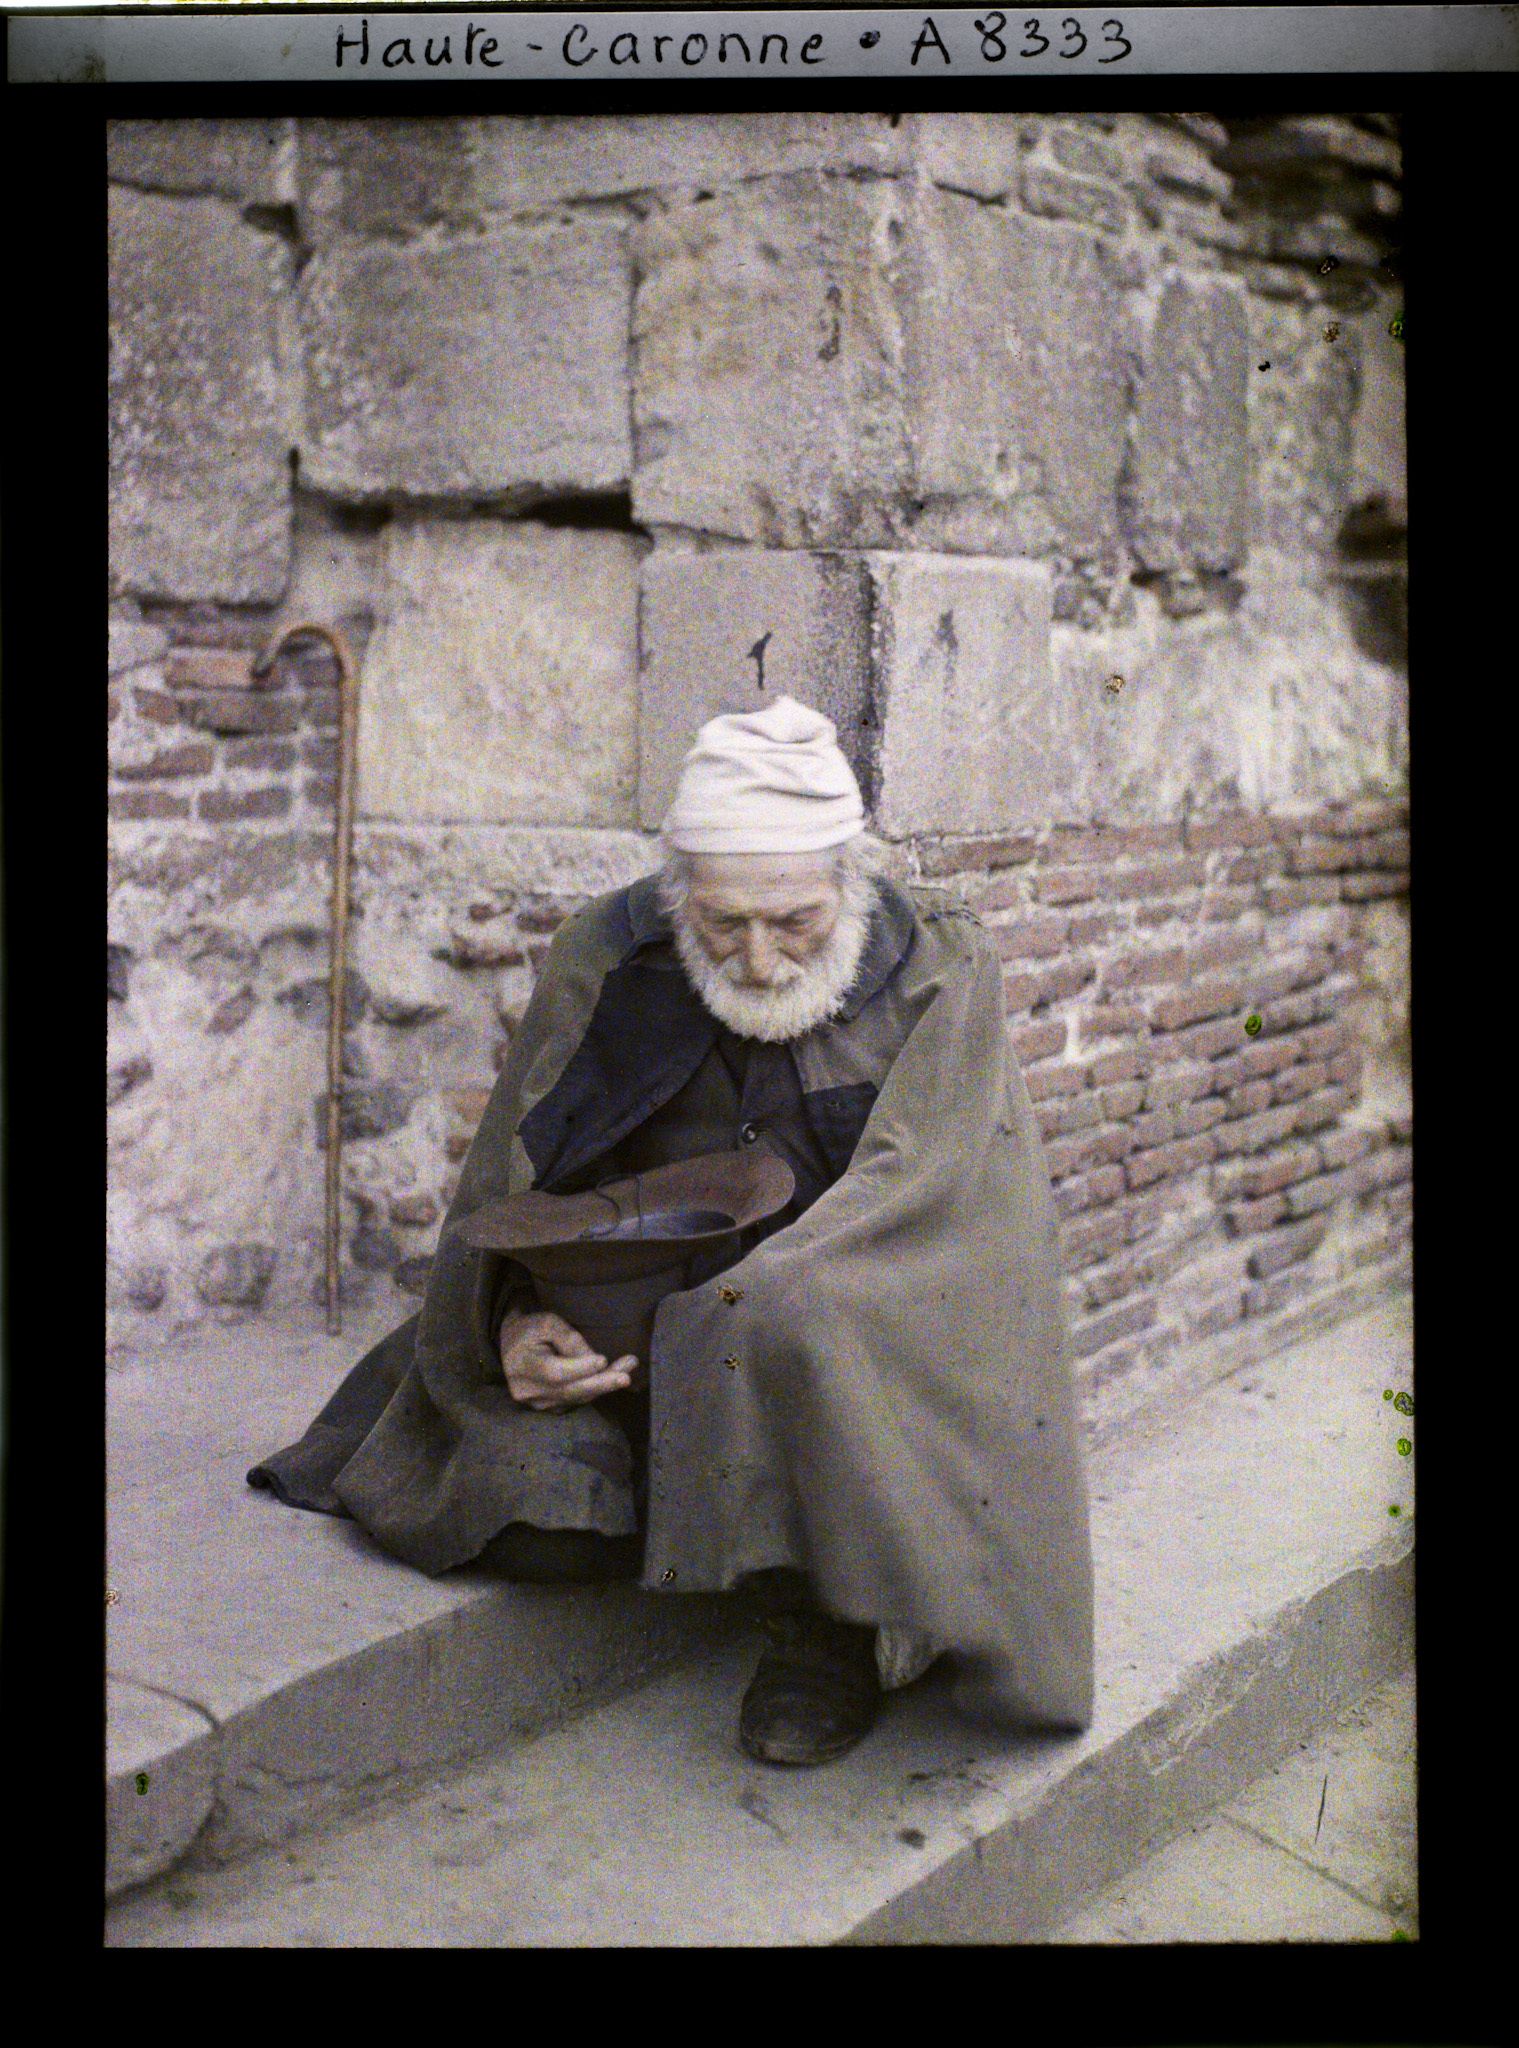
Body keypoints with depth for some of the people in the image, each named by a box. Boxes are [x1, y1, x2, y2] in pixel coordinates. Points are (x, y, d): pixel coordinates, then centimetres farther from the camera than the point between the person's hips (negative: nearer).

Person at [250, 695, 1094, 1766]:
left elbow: (908, 1197, -19)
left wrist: (703, 1327, -29)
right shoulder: (607, 960, -4)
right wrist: (516, 1323, -21)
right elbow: (516, 1179, 0)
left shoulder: (941, 968, -11)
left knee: (788, 1341, -38)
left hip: (876, 1329, -3)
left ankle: (830, 1634, -11)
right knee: (531, 1511, -21)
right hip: (653, 1334, 4)